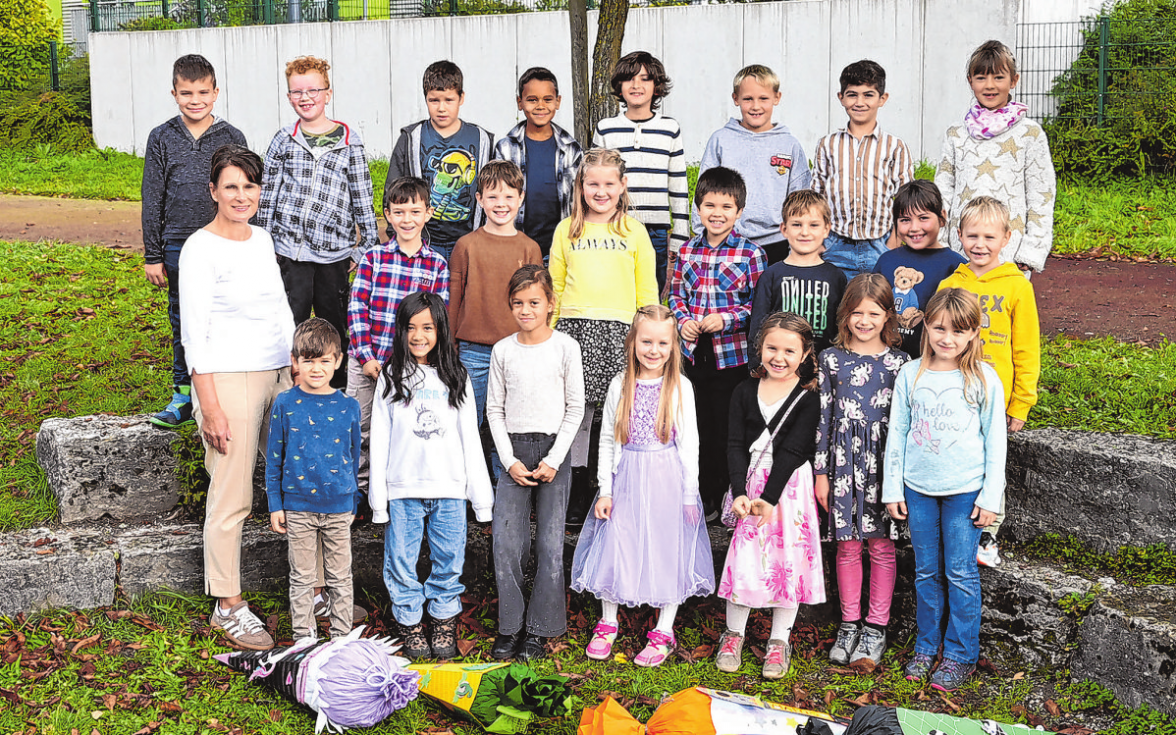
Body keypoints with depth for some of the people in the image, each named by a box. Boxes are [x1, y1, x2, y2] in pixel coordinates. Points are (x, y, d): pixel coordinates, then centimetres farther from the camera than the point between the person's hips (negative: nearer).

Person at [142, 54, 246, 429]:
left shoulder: (232, 138, 2)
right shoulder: (162, 138, 3)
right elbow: (152, 200, 5)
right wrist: (153, 256, 3)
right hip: (178, 246, 1)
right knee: (182, 322, 9)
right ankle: (184, 396, 19)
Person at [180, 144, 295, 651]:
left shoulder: (261, 239, 11)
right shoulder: (201, 249, -10)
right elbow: (195, 336, -12)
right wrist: (210, 408, -16)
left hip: (279, 376, 7)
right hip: (228, 380, -7)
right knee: (232, 498, -2)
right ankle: (228, 607, 10)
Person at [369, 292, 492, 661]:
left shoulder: (455, 378, 6)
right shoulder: (391, 378, 3)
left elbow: (470, 438, 7)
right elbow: (379, 439, 3)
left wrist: (481, 494, 5)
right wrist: (378, 498, -2)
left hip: (449, 489, 1)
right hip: (403, 489, -1)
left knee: (449, 560, 6)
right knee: (402, 561, 5)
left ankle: (444, 623, 21)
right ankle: (410, 623, 19)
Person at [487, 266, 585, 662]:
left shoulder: (565, 347, -1)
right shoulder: (503, 350, 5)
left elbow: (575, 409, 0)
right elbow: (494, 410, 8)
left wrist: (553, 459, -7)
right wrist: (509, 460, -3)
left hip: (553, 450, -2)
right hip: (513, 451, 2)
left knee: (551, 544, -2)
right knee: (506, 543, -4)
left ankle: (539, 630, 9)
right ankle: (509, 627, 9)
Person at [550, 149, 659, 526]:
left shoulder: (634, 231, 9)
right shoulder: (566, 230, 12)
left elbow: (647, 293, 10)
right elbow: (555, 288, 15)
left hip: (620, 331, -1)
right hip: (574, 328, 1)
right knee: (575, 410, 3)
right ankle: (578, 493, 14)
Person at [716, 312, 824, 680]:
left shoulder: (807, 398, -5)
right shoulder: (746, 391, 5)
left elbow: (793, 451, -11)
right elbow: (736, 445, 0)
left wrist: (769, 497, -18)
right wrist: (740, 492, -14)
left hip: (791, 485, -2)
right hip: (751, 483, 2)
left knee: (788, 560, 0)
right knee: (744, 557, -1)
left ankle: (779, 641, 15)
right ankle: (734, 634, 17)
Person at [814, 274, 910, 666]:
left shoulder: (899, 363, 0)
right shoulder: (831, 359, 2)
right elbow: (824, 417, 3)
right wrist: (821, 471, 1)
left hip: (884, 459, -1)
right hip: (844, 457, 1)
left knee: (882, 545, 5)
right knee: (847, 544, 8)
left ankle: (876, 626, 17)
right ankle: (849, 623, 20)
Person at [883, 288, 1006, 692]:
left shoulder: (984, 379, -6)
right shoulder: (910, 375, 1)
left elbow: (995, 441, -2)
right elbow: (897, 433, 6)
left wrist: (990, 496, -4)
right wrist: (892, 489, 5)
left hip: (965, 489, -2)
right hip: (918, 487, 2)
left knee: (961, 573, 1)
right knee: (926, 571, 11)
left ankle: (961, 655, 13)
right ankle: (927, 645, 25)